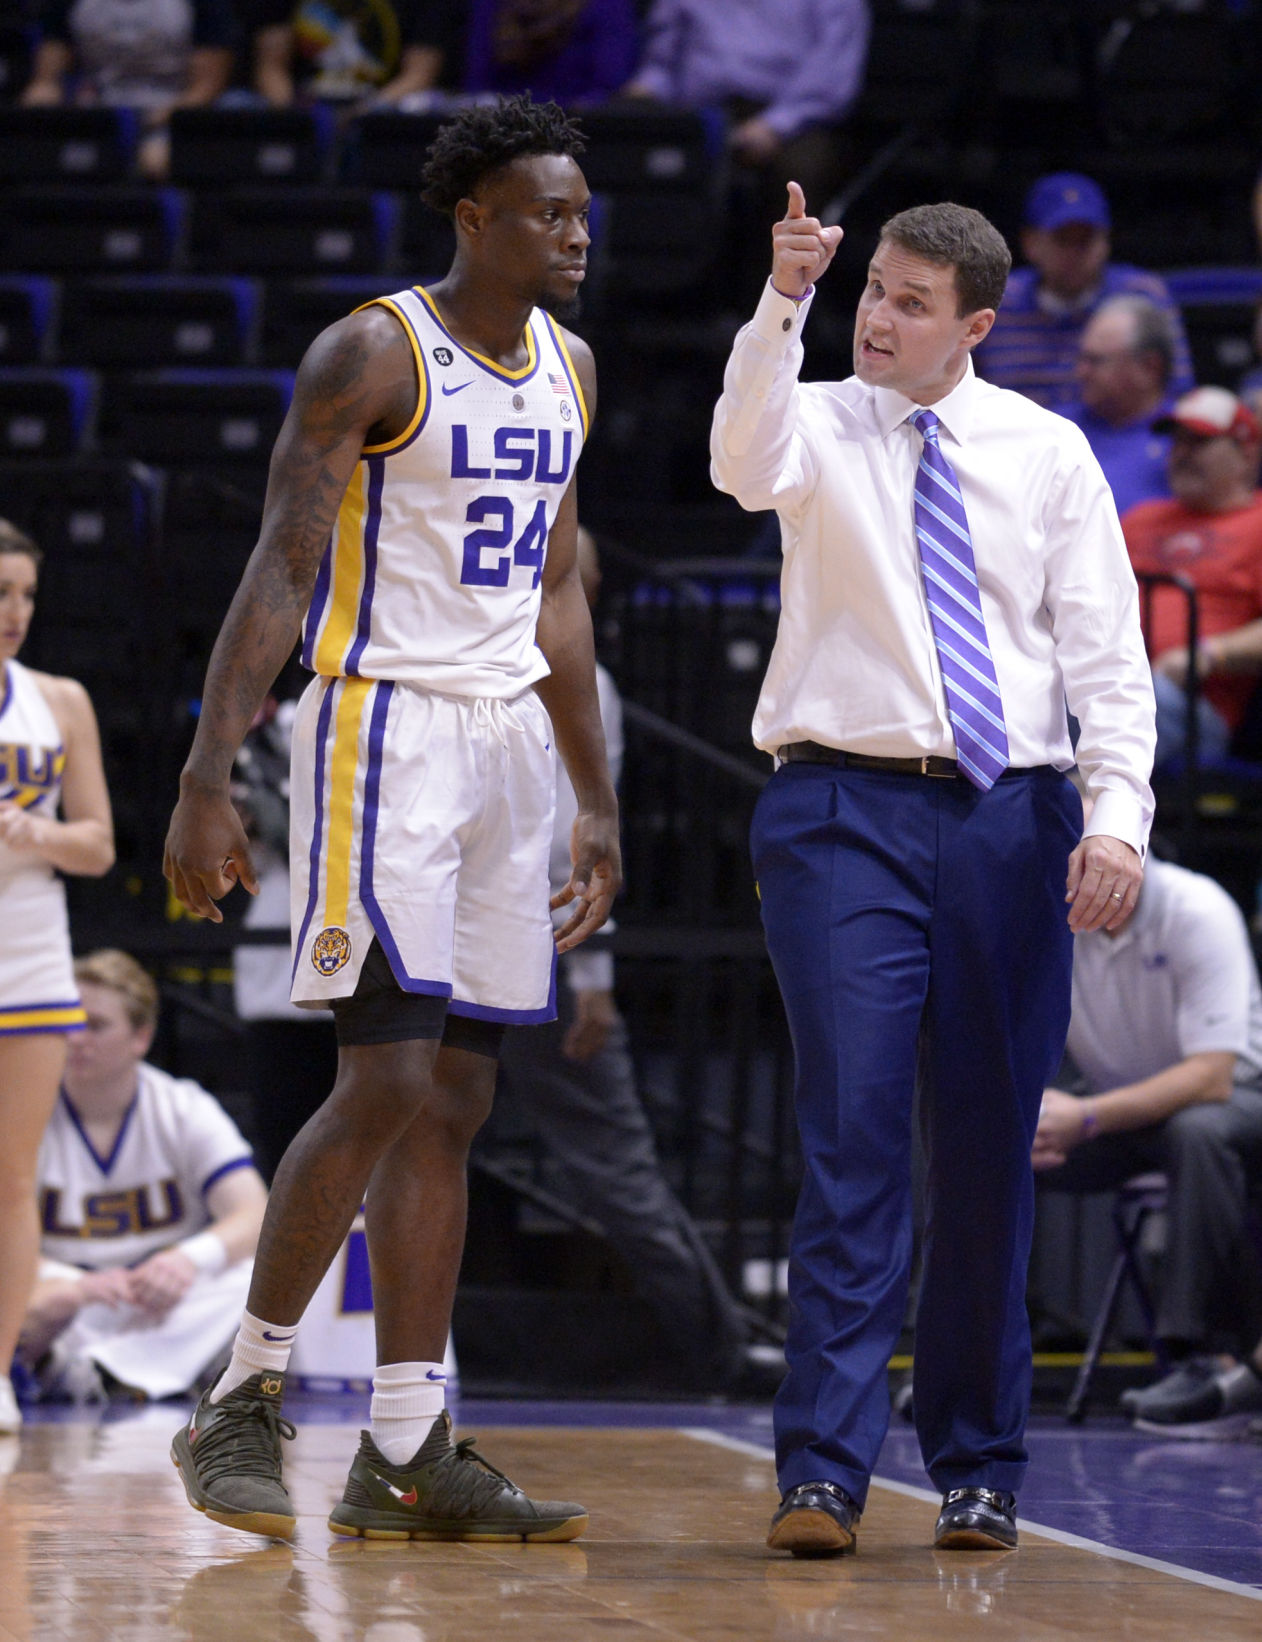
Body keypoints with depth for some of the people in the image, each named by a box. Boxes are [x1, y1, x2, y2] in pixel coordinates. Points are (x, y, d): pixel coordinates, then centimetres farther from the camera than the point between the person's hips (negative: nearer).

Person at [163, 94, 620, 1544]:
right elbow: (278, 569, -12)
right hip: (383, 729, -8)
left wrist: (597, 804, 19)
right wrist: (208, 776, -19)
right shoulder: (372, 354, -9)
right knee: (386, 1084, -14)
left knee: (453, 1101, 5)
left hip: (507, 744, 8)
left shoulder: (566, 372, 13)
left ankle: (403, 1455, 6)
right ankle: (243, 1401, -1)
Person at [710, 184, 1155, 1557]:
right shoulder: (821, 427, 4)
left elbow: (1106, 653, 4)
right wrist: (782, 305, -35)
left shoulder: (1048, 453, 9)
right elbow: (747, 460, -21)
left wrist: (1118, 814, -9)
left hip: (1010, 818, 2)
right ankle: (823, 1470, -12)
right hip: (848, 810, -2)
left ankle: (978, 1468, 16)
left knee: (989, 1153, 6)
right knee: (853, 1137, -11)